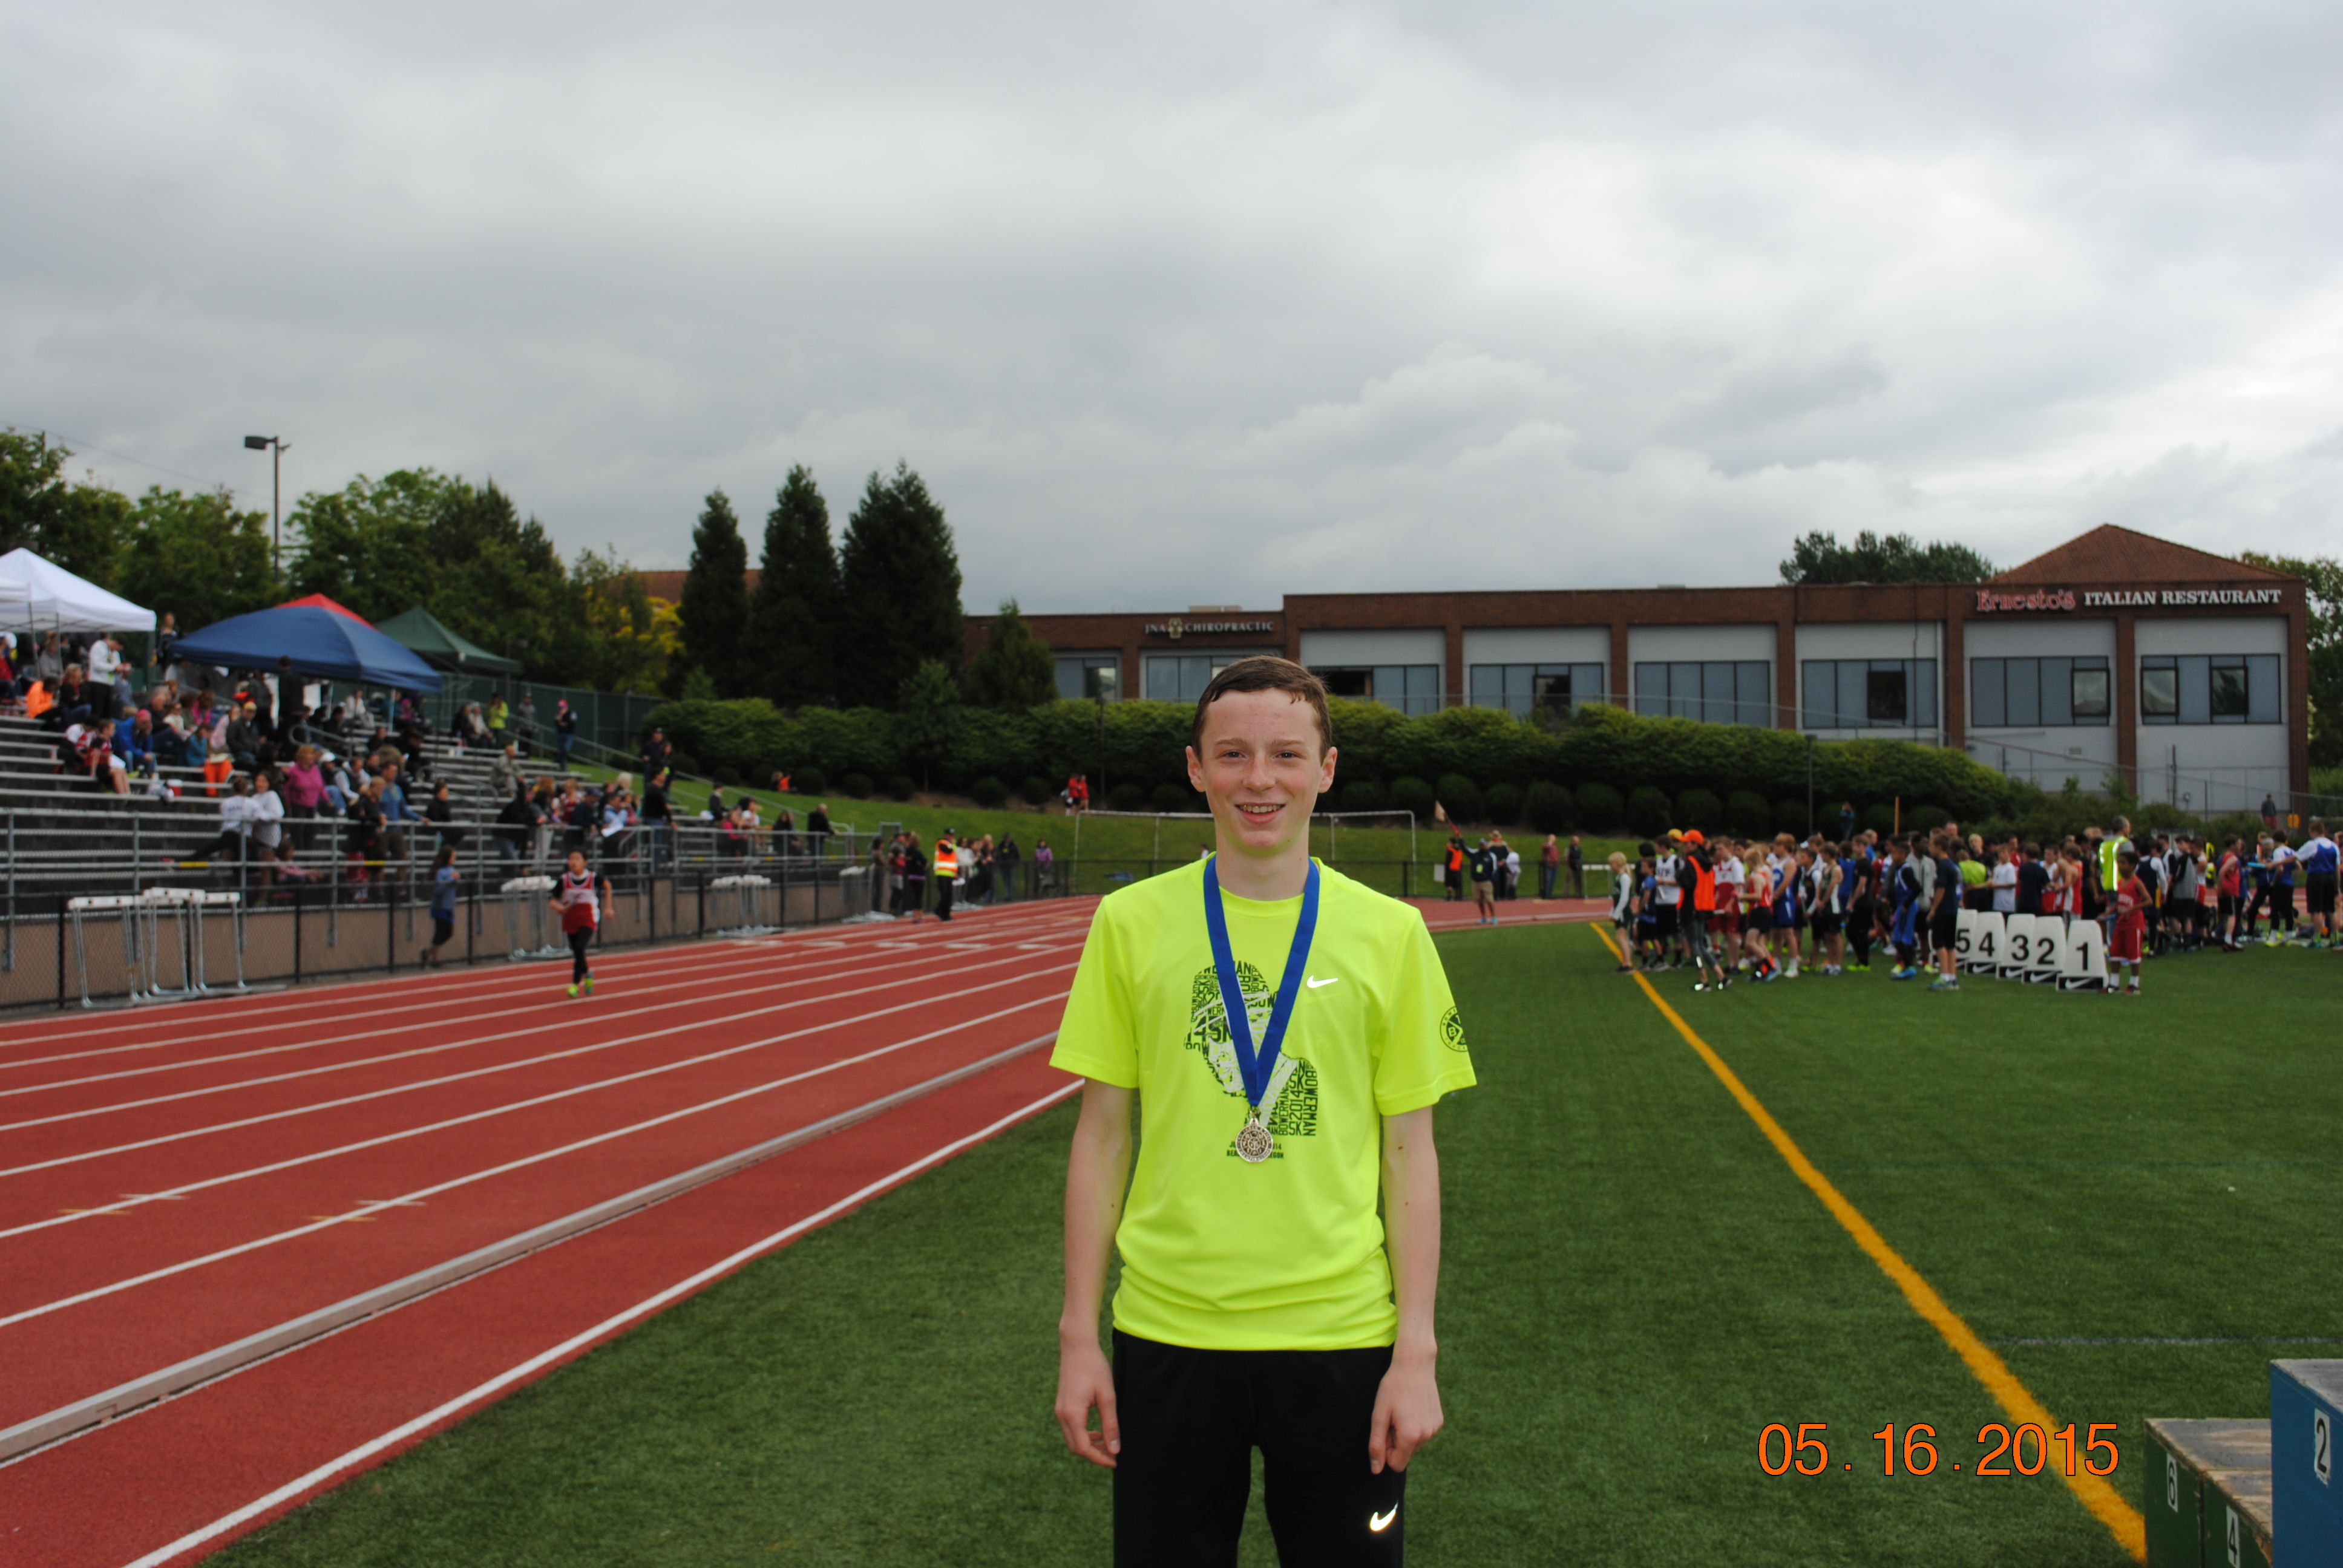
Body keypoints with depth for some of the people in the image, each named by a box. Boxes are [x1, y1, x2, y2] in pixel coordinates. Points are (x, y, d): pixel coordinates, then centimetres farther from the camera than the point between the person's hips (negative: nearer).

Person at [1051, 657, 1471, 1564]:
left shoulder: (1389, 932, -1)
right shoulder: (1130, 922, 0)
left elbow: (1409, 1151, 2)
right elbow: (1102, 1133, 4)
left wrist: (1416, 1352, -3)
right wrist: (1079, 1335, 1)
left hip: (1341, 1338, 0)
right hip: (1168, 1335, 0)